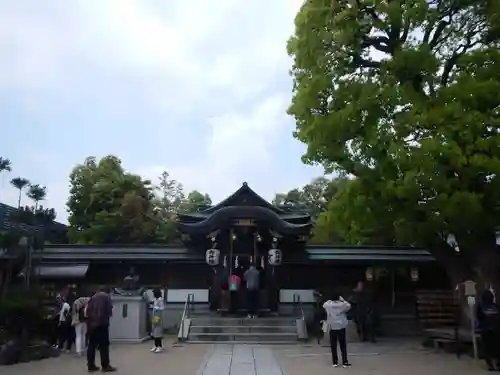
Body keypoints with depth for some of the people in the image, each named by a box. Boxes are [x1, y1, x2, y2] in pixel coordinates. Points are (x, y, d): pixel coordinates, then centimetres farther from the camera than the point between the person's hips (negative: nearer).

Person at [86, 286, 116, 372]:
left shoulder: (92, 297, 18)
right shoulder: (106, 296, 3)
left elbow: (88, 310, 12)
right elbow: (109, 310, -4)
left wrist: (90, 319, 15)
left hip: (91, 323, 6)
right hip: (101, 323, -6)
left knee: (92, 345, 10)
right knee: (104, 345, -1)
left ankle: (91, 366, 13)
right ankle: (105, 366, 1)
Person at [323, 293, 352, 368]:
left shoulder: (328, 305, -6)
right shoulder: (342, 304, -10)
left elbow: (324, 305, 17)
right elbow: (349, 306, 9)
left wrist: (330, 301, 16)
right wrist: (343, 300, 13)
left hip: (332, 327, 1)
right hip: (341, 327, -1)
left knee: (333, 345, 8)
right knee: (343, 345, 5)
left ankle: (335, 362, 11)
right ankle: (345, 362, 7)